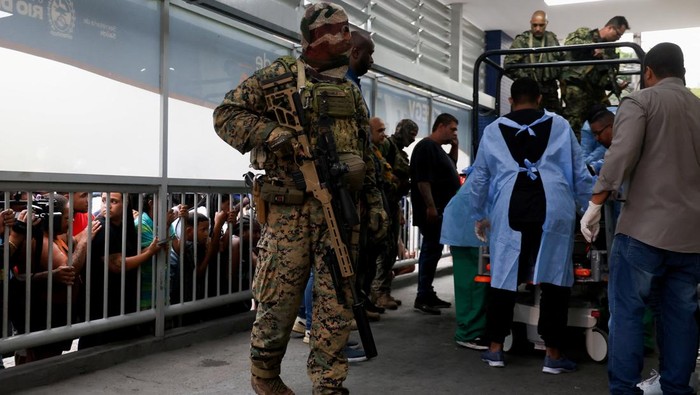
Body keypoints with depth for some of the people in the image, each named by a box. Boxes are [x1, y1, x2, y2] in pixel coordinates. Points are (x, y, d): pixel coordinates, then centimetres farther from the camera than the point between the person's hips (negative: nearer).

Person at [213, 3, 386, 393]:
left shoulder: (352, 90, 18)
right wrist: (273, 134, -16)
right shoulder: (280, 75, 1)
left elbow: (366, 154, 21)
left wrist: (375, 200, 14)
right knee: (279, 299, 3)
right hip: (292, 209, -4)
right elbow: (226, 114, -1)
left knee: (337, 303, 5)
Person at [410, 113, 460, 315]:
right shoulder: (426, 146, -13)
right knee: (431, 250, -10)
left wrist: (454, 148, 15)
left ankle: (427, 294, 19)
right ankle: (422, 298, -6)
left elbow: (450, 168, 30)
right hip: (431, 211, -11)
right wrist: (430, 207, -25)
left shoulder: (438, 148, 19)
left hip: (440, 210, 11)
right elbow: (422, 180, -21)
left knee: (432, 250, 12)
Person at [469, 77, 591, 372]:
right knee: (554, 280, 6)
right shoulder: (560, 125, 11)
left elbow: (479, 178, 17)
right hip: (553, 209, -1)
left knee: (504, 278, 9)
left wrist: (479, 217, 28)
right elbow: (580, 173, 10)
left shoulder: (493, 130, 13)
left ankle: (495, 348, 16)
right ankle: (553, 354, 10)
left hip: (509, 211, 1)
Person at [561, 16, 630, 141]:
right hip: (576, 88, -7)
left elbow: (608, 77, 19)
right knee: (574, 126, -8)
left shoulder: (611, 51, 21)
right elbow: (569, 42, -17)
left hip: (597, 91, 7)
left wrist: (616, 86, -1)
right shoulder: (585, 33, 4)